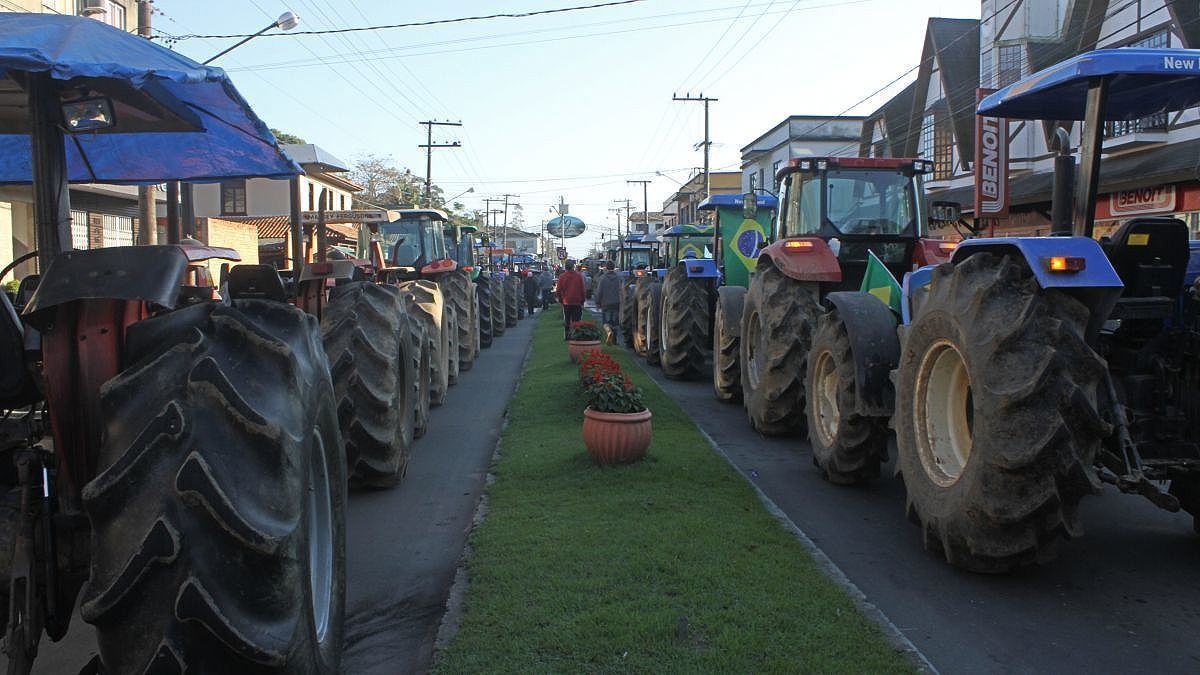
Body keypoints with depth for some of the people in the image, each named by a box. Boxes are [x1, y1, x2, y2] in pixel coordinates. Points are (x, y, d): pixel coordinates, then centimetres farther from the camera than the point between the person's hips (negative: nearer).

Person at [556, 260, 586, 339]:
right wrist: (583, 299, 8)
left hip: (566, 302, 1)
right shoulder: (579, 276, -7)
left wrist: (560, 299, 13)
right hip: (577, 301, -1)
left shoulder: (561, 276, -4)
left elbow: (559, 290, 0)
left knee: (566, 320, 11)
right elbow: (582, 289, -3)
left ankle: (566, 335, 11)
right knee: (577, 320, 4)